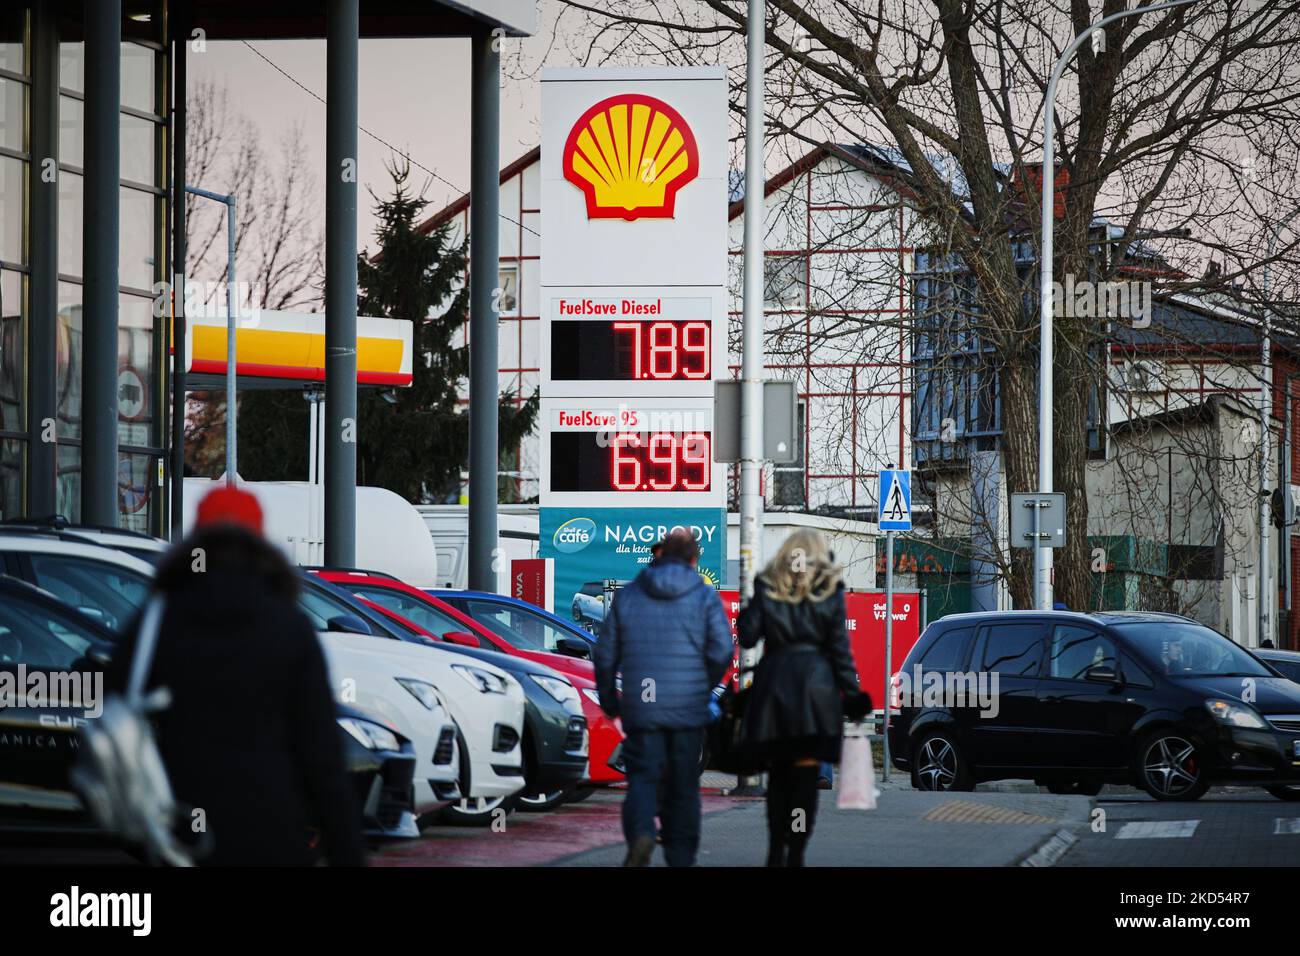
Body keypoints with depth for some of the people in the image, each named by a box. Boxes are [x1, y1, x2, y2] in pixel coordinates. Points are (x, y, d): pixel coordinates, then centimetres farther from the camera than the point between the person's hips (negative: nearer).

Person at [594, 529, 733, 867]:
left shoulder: (628, 596, 6)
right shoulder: (704, 597, 0)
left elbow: (606, 654, 8)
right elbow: (722, 650, -8)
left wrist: (608, 700, 20)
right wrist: (705, 687, 9)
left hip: (640, 708, 0)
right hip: (689, 709, 0)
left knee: (642, 776, 2)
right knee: (683, 783, 10)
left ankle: (640, 834, -26)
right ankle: (681, 857, 12)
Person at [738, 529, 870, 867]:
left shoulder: (767, 588, 6)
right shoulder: (829, 590, 3)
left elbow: (748, 637, 2)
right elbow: (839, 646, 0)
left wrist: (744, 614, 22)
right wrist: (851, 693, 3)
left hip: (773, 682, 2)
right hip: (815, 683, -2)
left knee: (778, 771, 13)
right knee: (806, 772, -1)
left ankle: (776, 851, 14)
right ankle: (795, 854, -6)